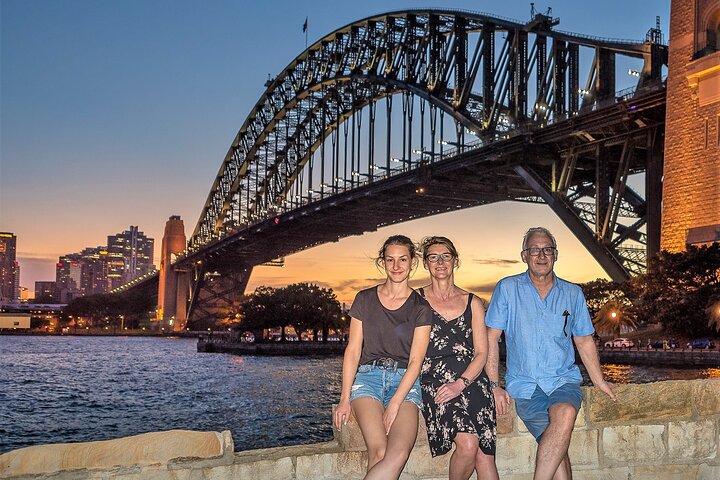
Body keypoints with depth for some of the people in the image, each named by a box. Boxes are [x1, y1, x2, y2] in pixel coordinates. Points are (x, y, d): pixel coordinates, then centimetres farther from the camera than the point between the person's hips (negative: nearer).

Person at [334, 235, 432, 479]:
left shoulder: (421, 308, 6)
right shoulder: (365, 299, 10)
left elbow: (415, 361, -1)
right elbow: (353, 350, 7)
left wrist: (395, 404, -14)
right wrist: (345, 399, -4)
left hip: (405, 380, 0)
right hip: (368, 376, 0)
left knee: (399, 452, -29)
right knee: (378, 452, -27)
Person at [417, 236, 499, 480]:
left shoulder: (472, 303, 17)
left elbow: (481, 353, 10)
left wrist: (460, 384, -7)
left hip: (472, 380, 2)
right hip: (434, 382, -2)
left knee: (485, 453, -15)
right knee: (468, 444, -25)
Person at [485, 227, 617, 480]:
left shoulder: (573, 293, 12)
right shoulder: (507, 289, 5)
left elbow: (584, 340, 21)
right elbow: (491, 338, 3)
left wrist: (599, 381, 15)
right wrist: (493, 386, -2)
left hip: (564, 379, 1)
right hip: (524, 384, -1)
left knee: (565, 414, -33)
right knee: (556, 448, -23)